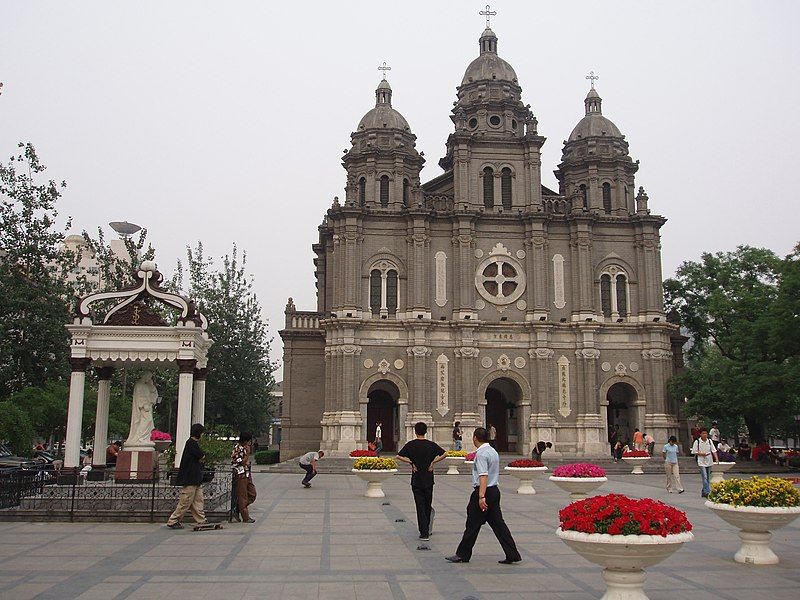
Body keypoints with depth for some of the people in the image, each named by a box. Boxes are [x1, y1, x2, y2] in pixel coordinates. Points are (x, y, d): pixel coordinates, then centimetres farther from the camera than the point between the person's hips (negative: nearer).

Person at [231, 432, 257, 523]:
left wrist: (250, 446, 9)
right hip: (240, 475, -9)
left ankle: (237, 511, 18)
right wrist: (247, 453, -19)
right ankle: (245, 518, 4)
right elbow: (242, 463, -19)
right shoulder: (237, 449, -16)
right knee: (243, 496, -2)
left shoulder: (244, 447, 11)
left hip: (247, 474, 9)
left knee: (252, 494, 10)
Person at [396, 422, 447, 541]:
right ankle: (427, 529, 26)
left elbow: (399, 456, -9)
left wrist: (411, 462, -4)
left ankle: (424, 532, -7)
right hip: (429, 479, 2)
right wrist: (433, 462, -3)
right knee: (428, 505, 15)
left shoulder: (411, 445, -4)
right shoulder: (431, 444, -2)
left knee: (420, 506, -1)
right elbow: (445, 454, -8)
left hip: (416, 479, -2)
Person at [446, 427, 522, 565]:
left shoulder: (481, 453, -15)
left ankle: (463, 555, 12)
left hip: (483, 491, -9)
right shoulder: (493, 451, 14)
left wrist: (481, 497, -29)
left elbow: (483, 476, -25)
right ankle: (512, 555, 5)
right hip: (495, 490, 9)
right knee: (497, 523, 9)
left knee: (473, 525, 2)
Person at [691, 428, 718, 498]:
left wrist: (716, 459, -9)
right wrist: (701, 454, -19)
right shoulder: (697, 442, -5)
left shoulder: (709, 441, 6)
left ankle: (704, 492, 21)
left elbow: (714, 450, 3)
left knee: (707, 478, 11)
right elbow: (694, 452, -3)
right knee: (704, 477, -13)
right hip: (701, 462, -5)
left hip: (709, 462, 5)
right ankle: (707, 492, -15)